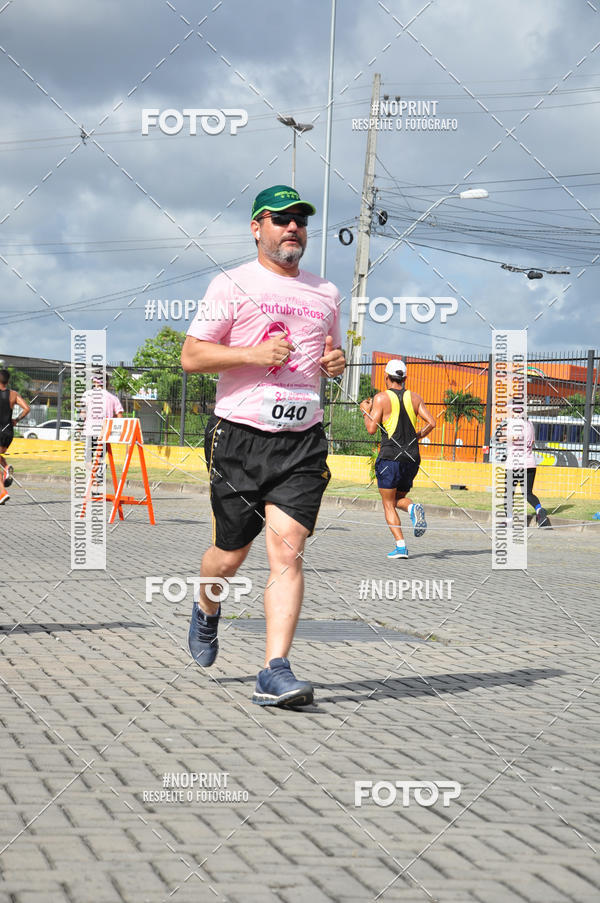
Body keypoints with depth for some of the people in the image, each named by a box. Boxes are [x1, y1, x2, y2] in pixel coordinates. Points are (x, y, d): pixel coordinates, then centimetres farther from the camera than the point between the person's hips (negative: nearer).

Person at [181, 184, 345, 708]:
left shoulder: (325, 293, 16)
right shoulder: (233, 285, 2)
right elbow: (191, 356, -2)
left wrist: (336, 361, 6)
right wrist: (254, 354, -15)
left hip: (303, 442, 2)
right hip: (240, 436, -2)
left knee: (287, 550, -12)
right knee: (231, 554, 7)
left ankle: (276, 672, -15)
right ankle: (207, 609, 41)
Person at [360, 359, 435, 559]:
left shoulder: (381, 398, -3)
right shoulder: (415, 398, 9)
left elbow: (371, 429, -7)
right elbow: (431, 423, 0)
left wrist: (366, 411, 11)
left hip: (390, 456, -4)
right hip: (412, 458, 4)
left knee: (389, 504, 2)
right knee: (399, 499, 20)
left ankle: (400, 546, -12)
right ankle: (413, 508, -15)